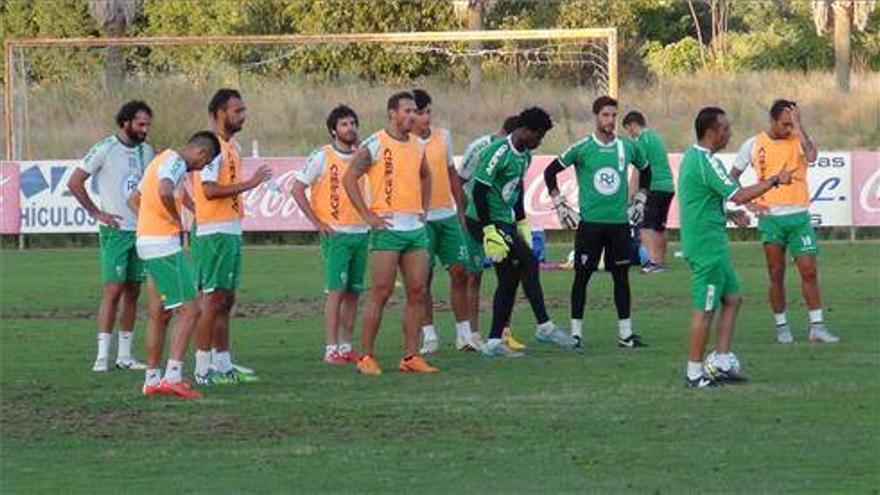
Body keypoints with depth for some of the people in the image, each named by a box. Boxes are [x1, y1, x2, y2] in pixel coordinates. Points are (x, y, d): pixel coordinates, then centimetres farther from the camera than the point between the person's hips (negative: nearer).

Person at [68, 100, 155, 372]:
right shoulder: (105, 149, -8)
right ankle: (102, 355, -10)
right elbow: (74, 183, -7)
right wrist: (97, 213, -8)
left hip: (142, 230, 6)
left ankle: (124, 354, 11)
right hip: (116, 230, -6)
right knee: (113, 289, -11)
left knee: (133, 292, 6)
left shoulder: (146, 151, 10)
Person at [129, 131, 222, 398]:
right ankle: (173, 376, -18)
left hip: (146, 241, 10)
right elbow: (164, 191, -33)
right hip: (164, 244, -10)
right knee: (189, 310, -10)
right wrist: (177, 219, -16)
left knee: (159, 314, 15)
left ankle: (152, 378, 19)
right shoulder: (176, 163, -11)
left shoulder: (162, 159, 20)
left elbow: (134, 200, 29)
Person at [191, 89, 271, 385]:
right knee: (213, 300, -8)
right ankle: (203, 370, -6)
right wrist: (249, 184, -23)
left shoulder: (231, 145, 15)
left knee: (226, 301, 12)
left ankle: (223, 366, 17)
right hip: (215, 233, -10)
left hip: (232, 232, 10)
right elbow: (210, 190, -24)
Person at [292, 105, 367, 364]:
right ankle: (331, 349, -9)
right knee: (336, 291, -10)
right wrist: (317, 223, -8)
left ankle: (346, 346, 13)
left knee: (353, 293, 7)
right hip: (336, 234, -5)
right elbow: (297, 189, -5)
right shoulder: (322, 156, -5)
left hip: (360, 232, 6)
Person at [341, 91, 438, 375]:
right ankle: (366, 357, 0)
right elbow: (349, 178, -11)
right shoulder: (375, 145, -8)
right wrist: (367, 216, -12)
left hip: (416, 228, 7)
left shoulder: (417, 145, 13)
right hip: (387, 229, -7)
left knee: (418, 292, 4)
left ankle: (410, 356, 10)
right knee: (381, 293, -6)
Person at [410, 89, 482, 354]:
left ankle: (465, 333, 10)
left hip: (447, 215, 5)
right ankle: (429, 336, 5)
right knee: (424, 278, -1)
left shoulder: (443, 136, 9)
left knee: (459, 272, 3)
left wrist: (461, 211, 17)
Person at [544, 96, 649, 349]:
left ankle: (625, 332, 11)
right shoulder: (581, 148, -5)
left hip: (619, 222, 3)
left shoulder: (627, 147, 5)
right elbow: (550, 172, 3)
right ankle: (576, 332, 7)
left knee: (621, 276, 5)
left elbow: (645, 170, 24)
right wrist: (558, 202, -1)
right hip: (590, 221, -3)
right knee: (582, 276, 1)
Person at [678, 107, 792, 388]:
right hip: (707, 246, -10)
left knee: (732, 299, 14)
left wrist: (728, 214, 15)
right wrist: (775, 180, -16)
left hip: (712, 246, 10)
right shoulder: (705, 162, -19)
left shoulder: (692, 157, 13)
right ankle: (694, 374, 2)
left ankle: (722, 364, 14)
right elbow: (739, 195, -24)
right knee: (705, 309, -4)